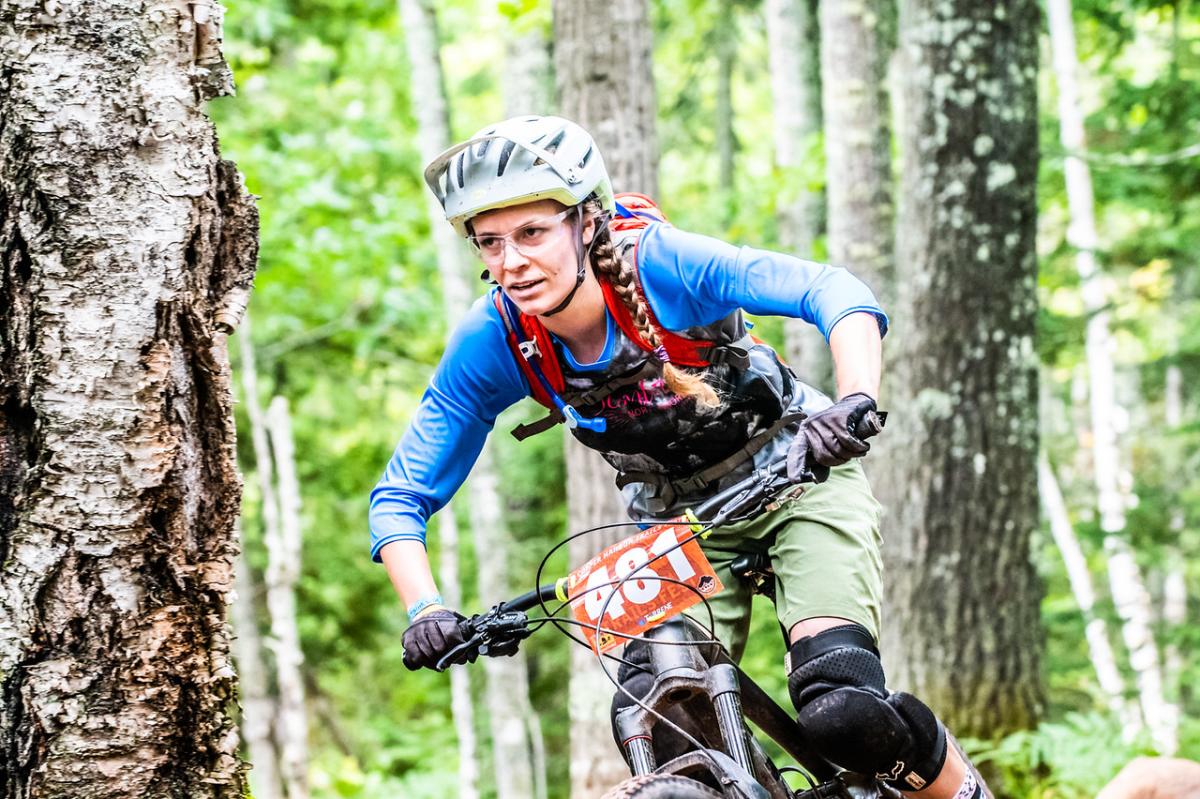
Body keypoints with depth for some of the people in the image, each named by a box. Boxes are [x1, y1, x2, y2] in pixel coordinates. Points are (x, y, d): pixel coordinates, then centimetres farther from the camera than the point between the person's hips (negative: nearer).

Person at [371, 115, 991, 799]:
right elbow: (401, 498, -11)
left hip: (796, 476, -4)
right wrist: (426, 611, -29)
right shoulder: (493, 341, -17)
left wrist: (855, 404, -55)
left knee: (841, 712, -24)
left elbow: (836, 292, -37)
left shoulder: (658, 264, -27)